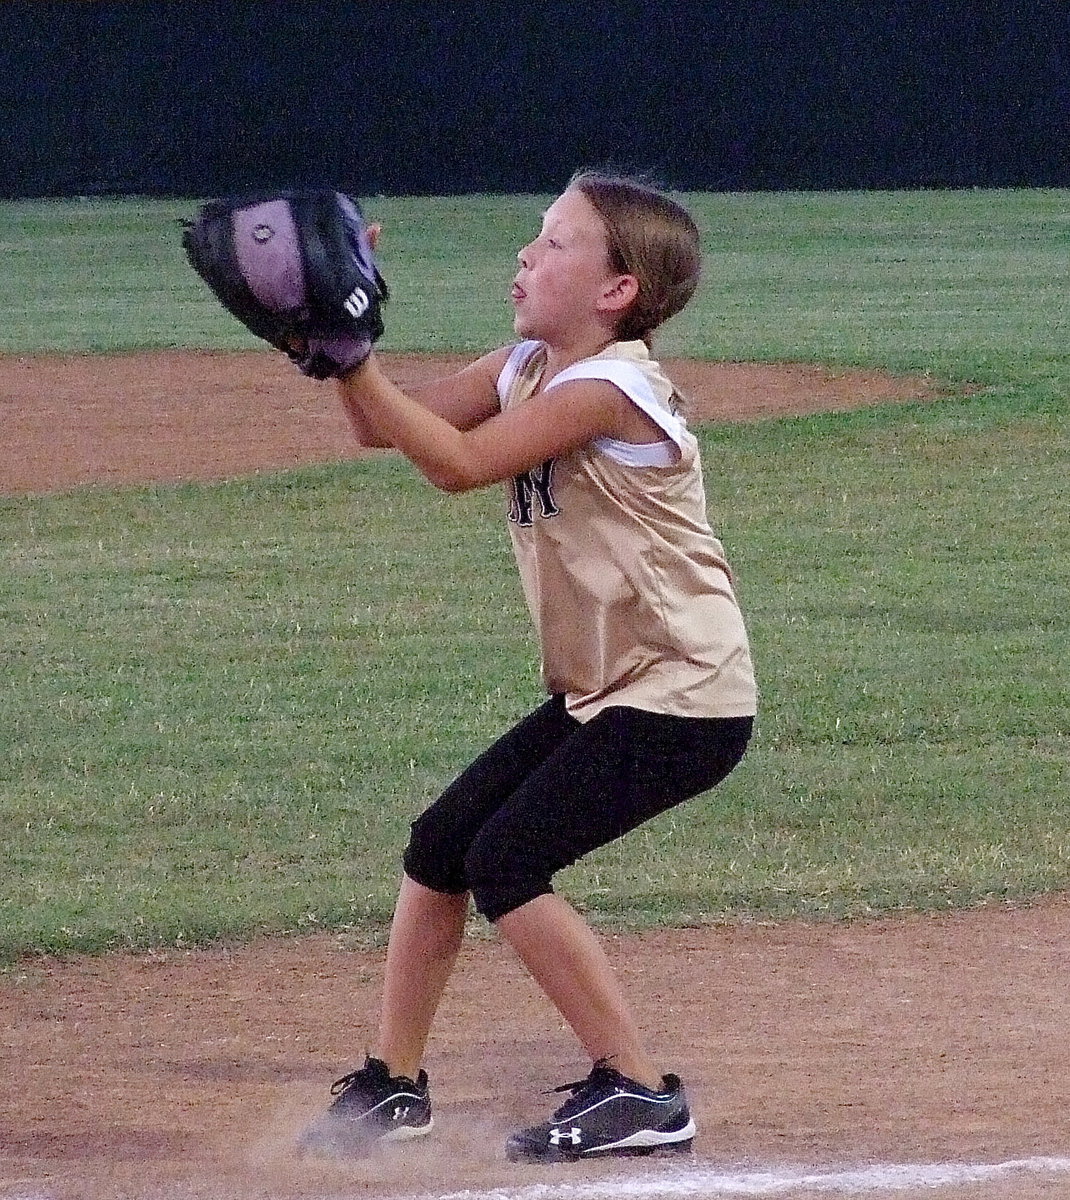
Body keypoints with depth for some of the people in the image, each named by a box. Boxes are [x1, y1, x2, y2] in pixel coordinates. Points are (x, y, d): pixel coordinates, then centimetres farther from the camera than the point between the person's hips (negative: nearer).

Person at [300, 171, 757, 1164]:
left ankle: (638, 1095, -11)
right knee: (440, 847, 8)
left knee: (505, 863, -17)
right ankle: (392, 1085, 21)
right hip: (598, 690, 9)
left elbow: (459, 463, -27)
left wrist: (350, 360, -28)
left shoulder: (607, 388, -21)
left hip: (683, 696, -9)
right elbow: (386, 431, 5)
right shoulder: (526, 369, 6)